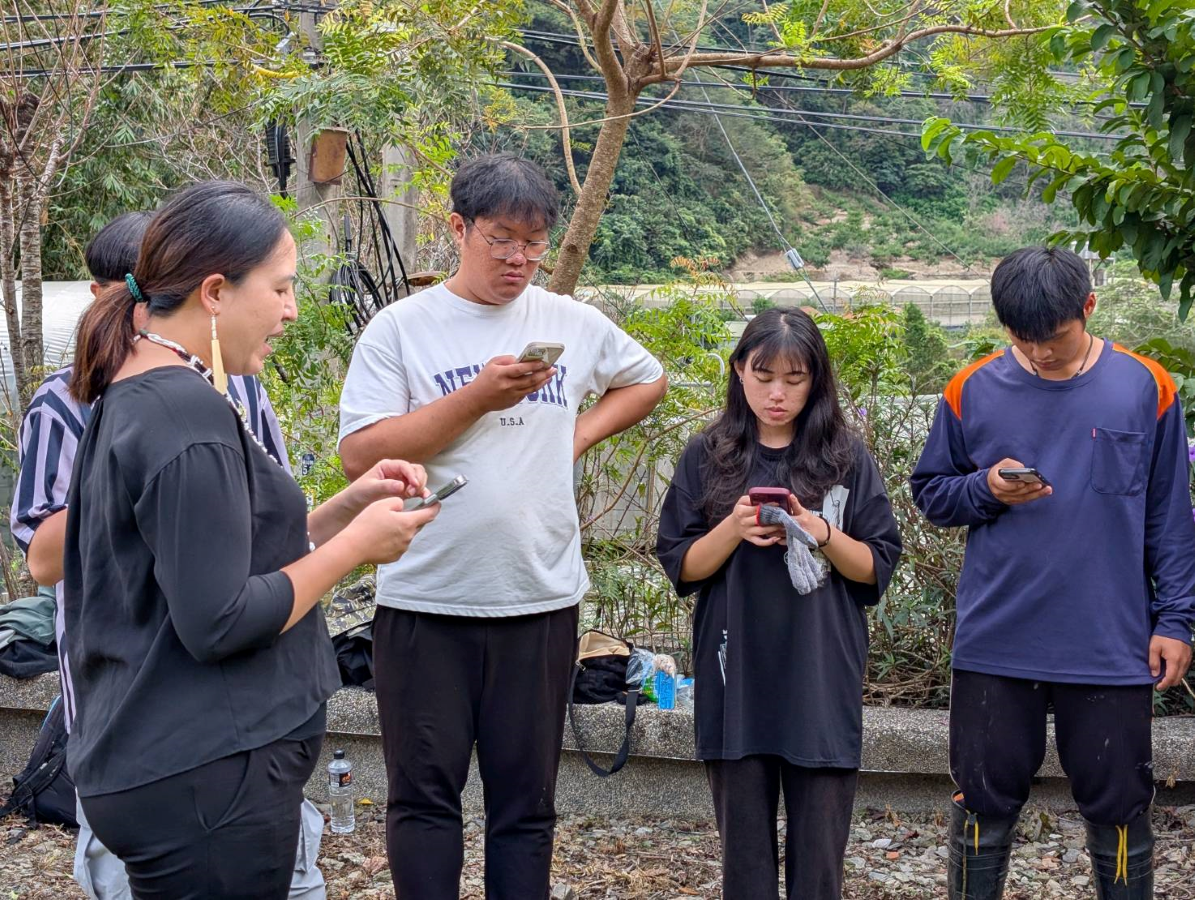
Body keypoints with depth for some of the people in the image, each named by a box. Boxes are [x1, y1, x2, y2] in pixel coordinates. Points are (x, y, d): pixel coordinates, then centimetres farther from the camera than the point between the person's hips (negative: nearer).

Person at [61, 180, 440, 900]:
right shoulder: (191, 411, -19)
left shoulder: (132, 400, 12)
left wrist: (347, 508, 8)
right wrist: (355, 545, -11)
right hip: (205, 784, -10)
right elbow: (218, 621, -22)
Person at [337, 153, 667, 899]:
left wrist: (581, 434, 7)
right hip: (427, 602, -3)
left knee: (527, 802, 10)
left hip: (541, 598, 3)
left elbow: (647, 380, 24)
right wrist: (476, 398, -18)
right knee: (425, 795, 4)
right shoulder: (402, 328, -3)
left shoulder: (574, 324, 6)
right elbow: (360, 455, -11)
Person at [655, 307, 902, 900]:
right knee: (744, 851, 8)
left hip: (821, 683, 0)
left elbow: (878, 569, 2)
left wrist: (822, 534, -16)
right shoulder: (707, 457, 4)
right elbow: (681, 568, 2)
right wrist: (734, 529, -15)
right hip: (735, 682, 1)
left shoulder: (846, 458, 2)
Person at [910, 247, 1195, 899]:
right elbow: (930, 493, 8)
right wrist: (986, 490, -12)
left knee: (1118, 809, 8)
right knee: (984, 804, 10)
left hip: (1112, 648, -1)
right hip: (995, 645, 1)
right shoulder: (973, 390, 0)